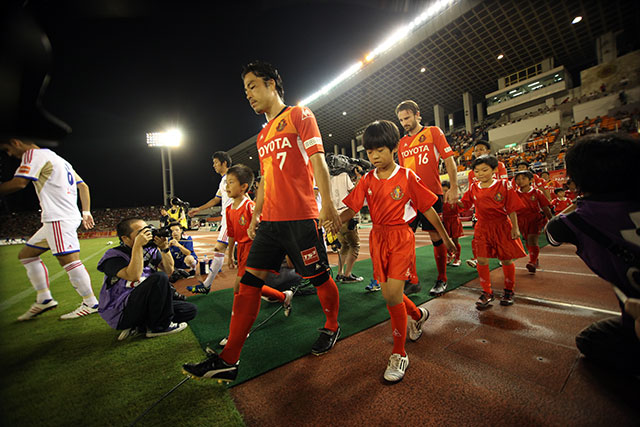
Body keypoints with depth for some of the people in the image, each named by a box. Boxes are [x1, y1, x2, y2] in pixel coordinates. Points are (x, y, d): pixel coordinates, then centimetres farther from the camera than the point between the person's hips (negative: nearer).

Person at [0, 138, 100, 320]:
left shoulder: (34, 154, -2)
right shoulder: (59, 160, 25)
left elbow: (18, 183, -14)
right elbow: (83, 186, 21)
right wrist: (86, 212, 20)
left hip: (59, 218, -10)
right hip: (55, 219, 10)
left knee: (69, 260, -11)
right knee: (26, 254, 19)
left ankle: (91, 304, -7)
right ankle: (44, 299, 20)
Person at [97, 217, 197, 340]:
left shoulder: (151, 250, 4)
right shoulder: (114, 256, -13)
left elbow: (169, 270, -2)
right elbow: (134, 276, -32)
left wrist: (164, 248, -15)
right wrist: (138, 245, -29)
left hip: (145, 305, 7)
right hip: (121, 315, -7)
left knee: (190, 310, -4)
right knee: (159, 278, -31)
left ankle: (141, 327, -3)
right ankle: (160, 326, -13)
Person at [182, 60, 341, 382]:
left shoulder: (299, 115, 4)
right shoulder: (262, 136, 24)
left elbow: (317, 160, -8)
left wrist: (327, 205, -18)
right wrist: (254, 217, 20)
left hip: (300, 217, -7)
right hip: (270, 220, 7)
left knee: (319, 278, 6)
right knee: (249, 282, 2)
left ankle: (331, 327, 34)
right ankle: (228, 361, 12)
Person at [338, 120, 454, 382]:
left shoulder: (407, 176, -6)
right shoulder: (367, 181, 4)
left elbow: (428, 208, -1)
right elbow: (351, 210, -3)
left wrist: (445, 237, 6)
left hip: (401, 237, -4)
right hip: (378, 238, 4)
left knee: (393, 293, -11)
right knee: (388, 294, 11)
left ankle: (399, 355, 11)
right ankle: (418, 315, 46)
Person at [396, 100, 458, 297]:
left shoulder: (434, 132, 6)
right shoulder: (402, 143, 17)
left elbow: (449, 160, 1)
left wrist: (454, 187, -7)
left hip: (431, 192, -4)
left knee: (436, 236, 3)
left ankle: (442, 280, 20)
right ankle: (413, 281, 8)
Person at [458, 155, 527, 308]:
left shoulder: (503, 185, -6)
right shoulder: (473, 188, 2)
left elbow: (511, 208, -5)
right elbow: (465, 204, 6)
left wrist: (515, 227, -7)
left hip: (502, 226, -2)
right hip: (482, 228, 2)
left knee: (507, 260, 9)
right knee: (481, 259, -2)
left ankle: (509, 291, 31)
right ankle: (487, 292, 14)